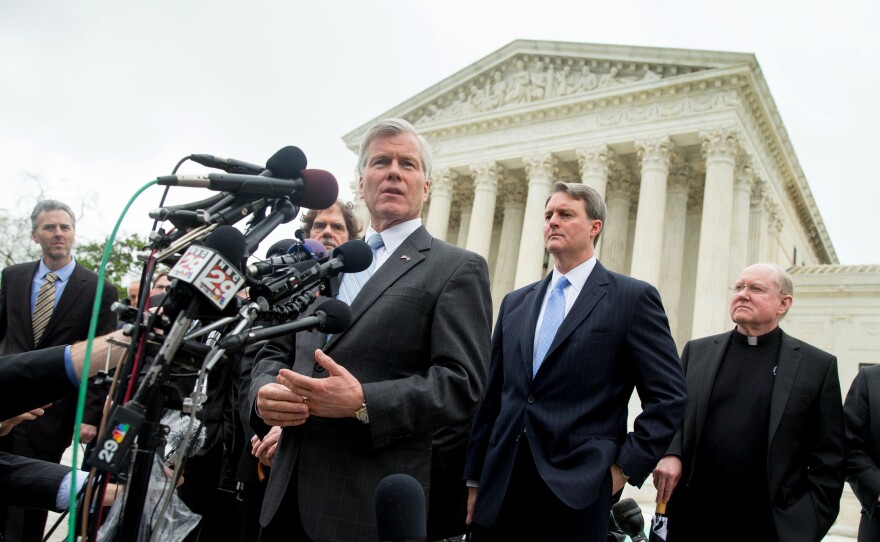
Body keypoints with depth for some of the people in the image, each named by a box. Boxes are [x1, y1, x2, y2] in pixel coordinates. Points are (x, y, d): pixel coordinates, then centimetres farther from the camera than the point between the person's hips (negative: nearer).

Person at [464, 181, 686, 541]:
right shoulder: (514, 303, 14)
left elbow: (668, 397, -3)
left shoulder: (633, 298, -1)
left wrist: (626, 466, -7)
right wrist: (475, 478, 11)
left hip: (578, 493, -4)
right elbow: (492, 397, 13)